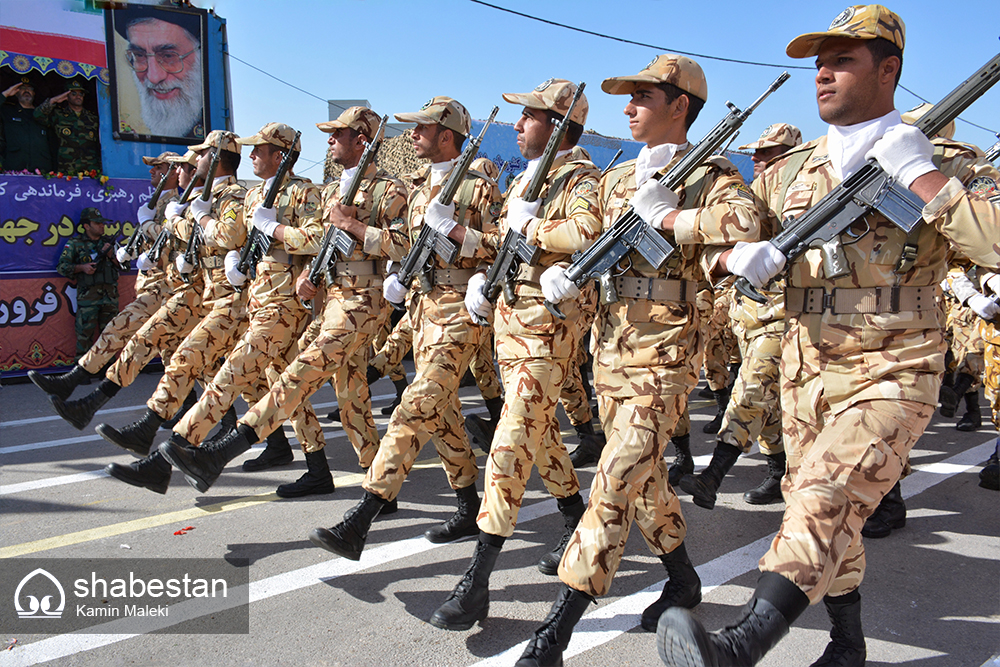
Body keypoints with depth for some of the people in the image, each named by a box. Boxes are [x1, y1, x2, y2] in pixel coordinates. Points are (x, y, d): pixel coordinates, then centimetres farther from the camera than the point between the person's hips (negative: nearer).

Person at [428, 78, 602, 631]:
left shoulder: (579, 179, -9)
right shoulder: (523, 180, 18)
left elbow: (588, 234, -30)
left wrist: (531, 225, -18)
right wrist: (481, 278, 10)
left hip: (548, 324, -9)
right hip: (508, 316, 9)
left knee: (513, 440, -12)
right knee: (540, 431, 17)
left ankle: (477, 580, -9)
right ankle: (579, 528, 34)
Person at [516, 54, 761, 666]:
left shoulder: (712, 176, -6)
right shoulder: (619, 178, 16)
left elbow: (744, 227, -26)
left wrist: (667, 218, -19)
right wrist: (571, 277, 0)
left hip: (665, 352, -8)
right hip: (610, 342, 8)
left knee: (616, 482, -11)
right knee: (643, 473, 16)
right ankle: (683, 580, 37)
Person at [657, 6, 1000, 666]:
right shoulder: (788, 172, 9)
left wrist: (919, 174, -19)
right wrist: (743, 256, -11)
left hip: (890, 377, -5)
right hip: (804, 372, 6)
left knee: (824, 501, -26)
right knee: (827, 520, 15)